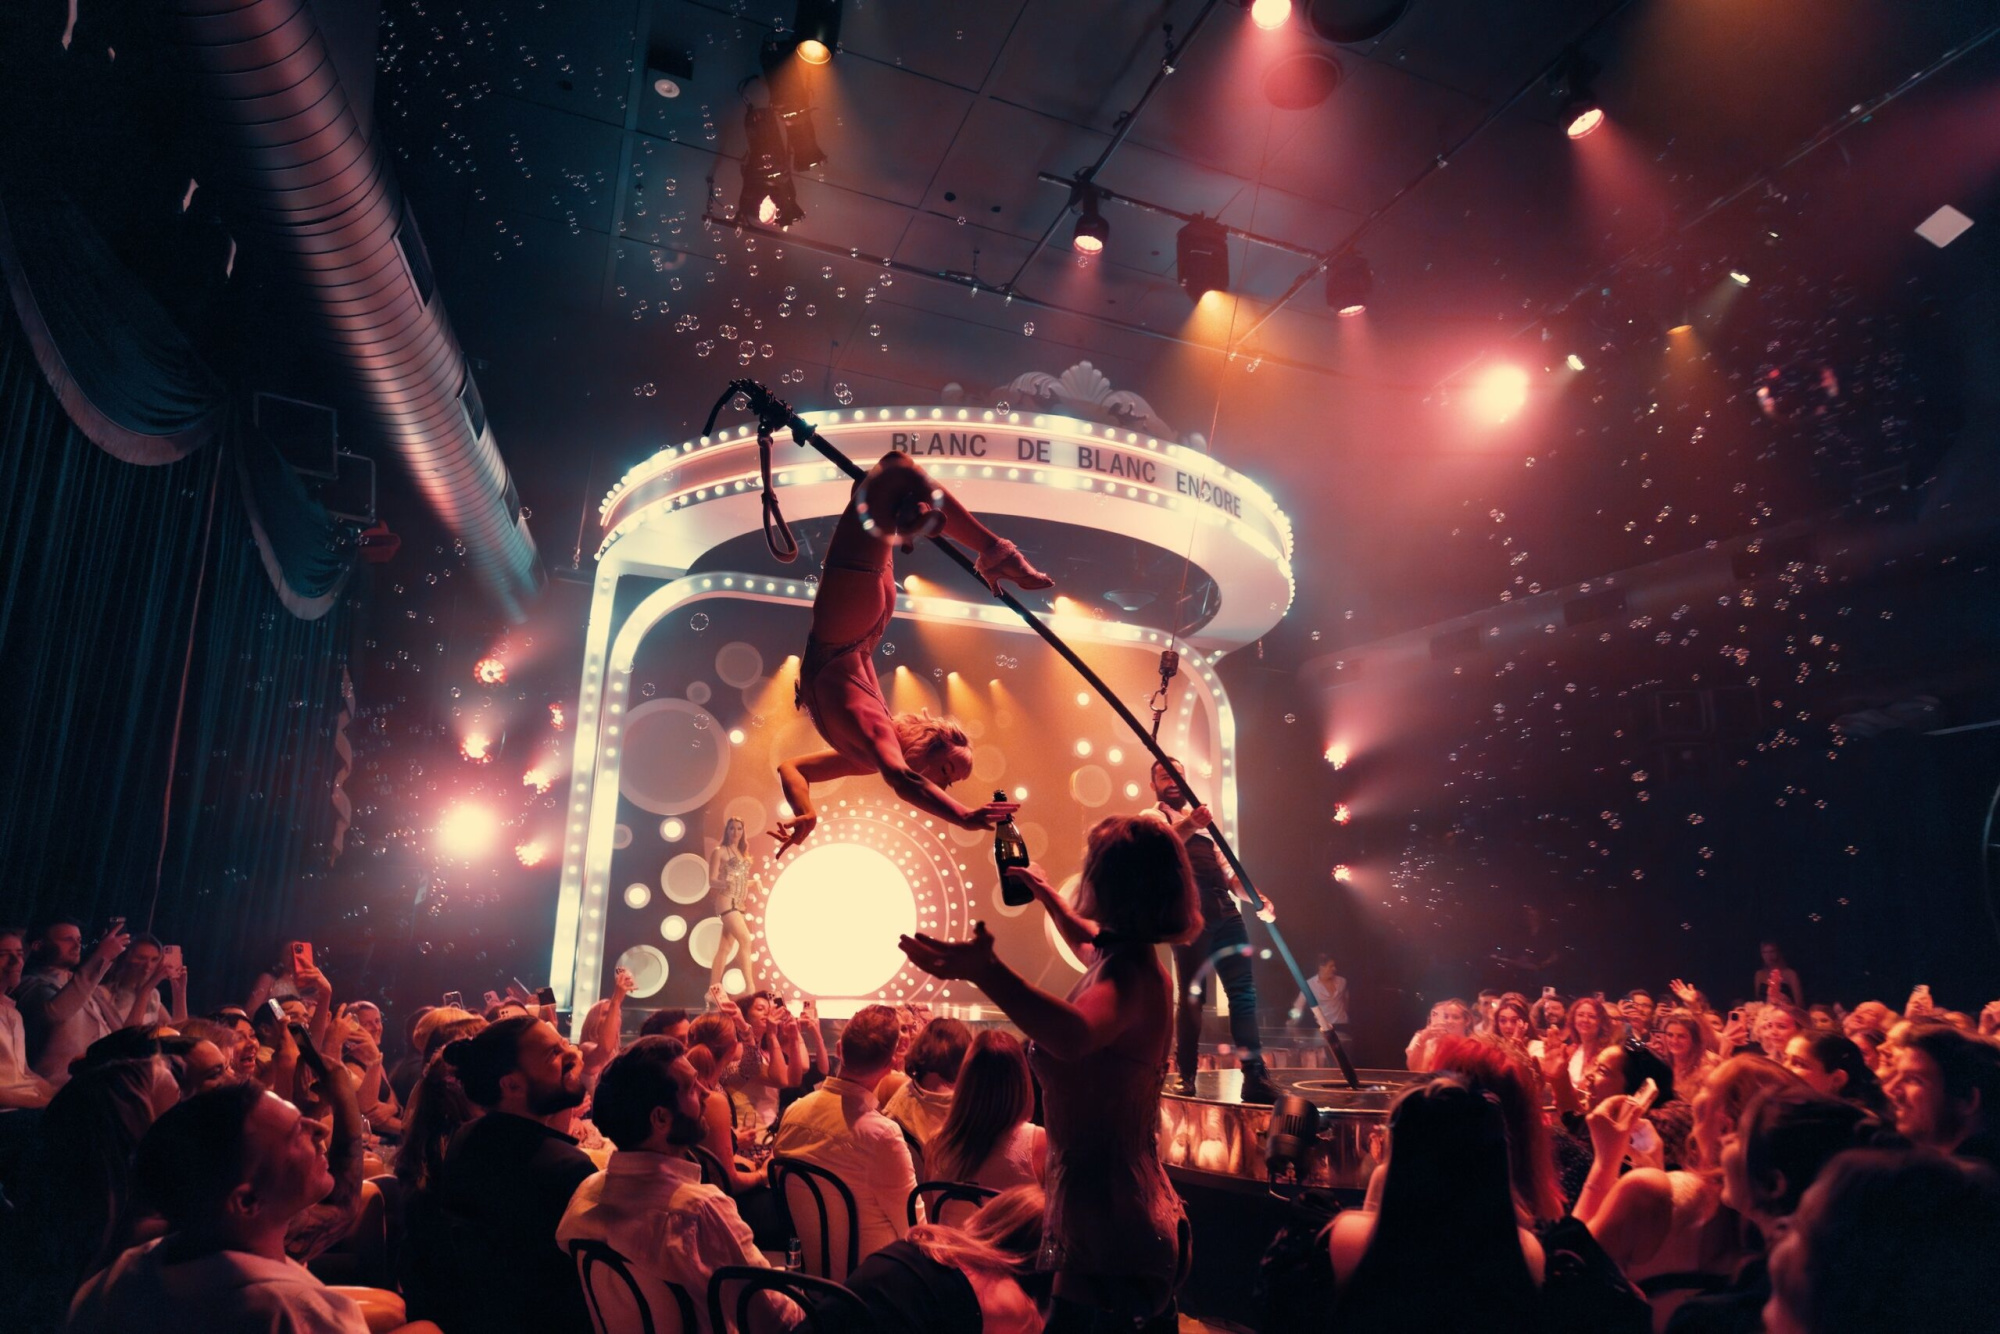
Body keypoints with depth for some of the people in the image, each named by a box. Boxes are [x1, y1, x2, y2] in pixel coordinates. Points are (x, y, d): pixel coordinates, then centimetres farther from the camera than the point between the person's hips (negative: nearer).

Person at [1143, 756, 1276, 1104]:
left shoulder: (1202, 821, 27)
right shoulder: (1152, 819, 7)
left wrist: (1256, 899, 5)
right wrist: (1189, 825, -38)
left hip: (1226, 913, 6)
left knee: (1244, 990, 0)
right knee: (1191, 994, -7)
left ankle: (1254, 1076, 3)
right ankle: (1184, 1076, 2)